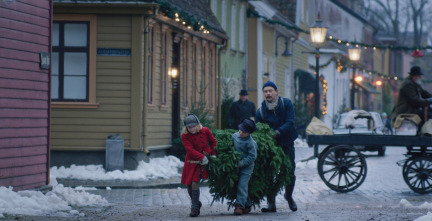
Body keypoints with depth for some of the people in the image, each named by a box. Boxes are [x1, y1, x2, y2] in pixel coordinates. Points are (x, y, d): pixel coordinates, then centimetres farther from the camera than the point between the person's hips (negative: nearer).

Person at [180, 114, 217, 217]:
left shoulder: (205, 131, -7)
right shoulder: (184, 136, -10)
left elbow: (213, 142, 11)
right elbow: (190, 150, -19)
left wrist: (213, 154, 6)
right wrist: (202, 157, -27)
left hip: (205, 160, -2)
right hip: (191, 161, 2)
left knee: (195, 181, -17)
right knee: (189, 184, 4)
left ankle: (195, 207, -14)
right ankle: (196, 204, 28)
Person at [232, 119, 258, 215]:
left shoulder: (250, 143, -19)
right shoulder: (234, 136, -1)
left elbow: (252, 157, -16)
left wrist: (241, 163, -20)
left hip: (247, 167, -6)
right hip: (236, 165, 6)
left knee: (242, 185, -14)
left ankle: (240, 205, -16)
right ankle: (247, 205, 22)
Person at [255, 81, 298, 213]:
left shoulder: (286, 104, -8)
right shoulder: (260, 111, -8)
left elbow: (290, 122, -16)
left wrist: (277, 132, -29)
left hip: (286, 144, 0)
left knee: (290, 173, 4)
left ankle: (288, 196, 32)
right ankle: (271, 204, 0)